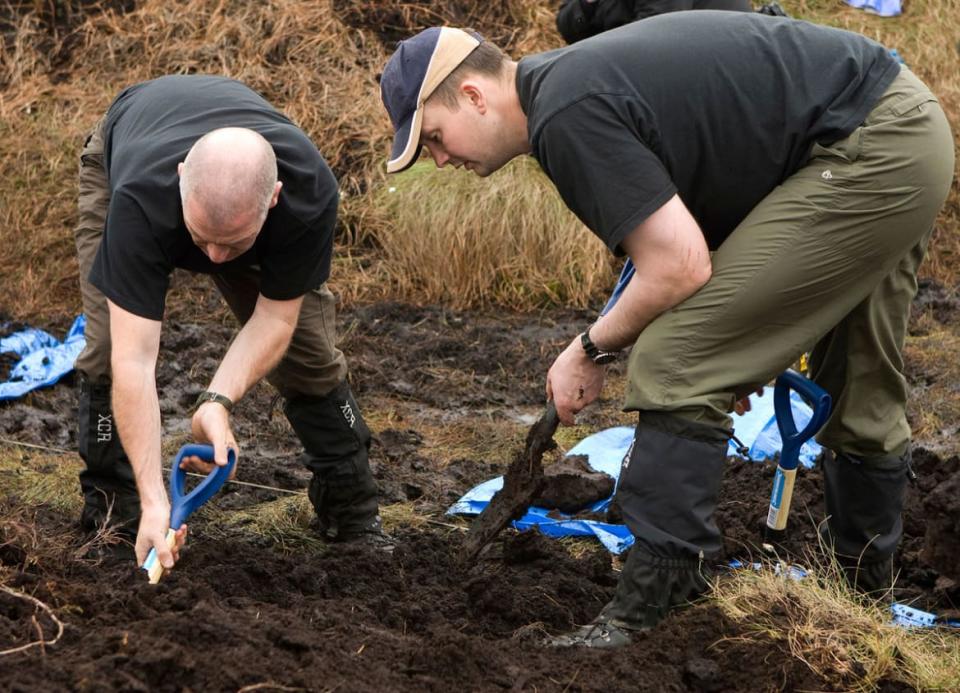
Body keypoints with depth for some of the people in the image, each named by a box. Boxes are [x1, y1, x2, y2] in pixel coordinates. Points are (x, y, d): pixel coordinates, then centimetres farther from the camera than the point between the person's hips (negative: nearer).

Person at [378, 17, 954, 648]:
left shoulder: (565, 116, -17)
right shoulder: (572, 81, 14)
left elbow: (680, 266, -19)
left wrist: (593, 349, -3)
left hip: (868, 157, -10)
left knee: (679, 364, -10)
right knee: (862, 389, 24)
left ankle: (648, 613, -8)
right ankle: (864, 579, 41)